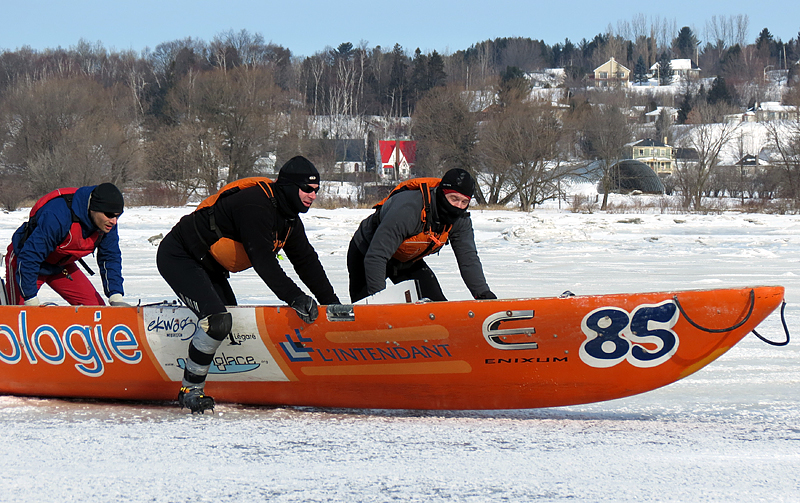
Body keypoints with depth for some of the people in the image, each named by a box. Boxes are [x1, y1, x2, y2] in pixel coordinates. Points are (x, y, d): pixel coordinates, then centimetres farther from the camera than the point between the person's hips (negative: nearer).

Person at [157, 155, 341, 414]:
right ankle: (191, 390, -12)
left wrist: (331, 302, 4)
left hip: (209, 265, 11)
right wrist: (294, 297, -36)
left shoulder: (289, 217, 4)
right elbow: (263, 260, -33)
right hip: (178, 259, -11)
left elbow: (306, 261, 10)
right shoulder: (255, 205, -27)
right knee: (217, 320, -22)